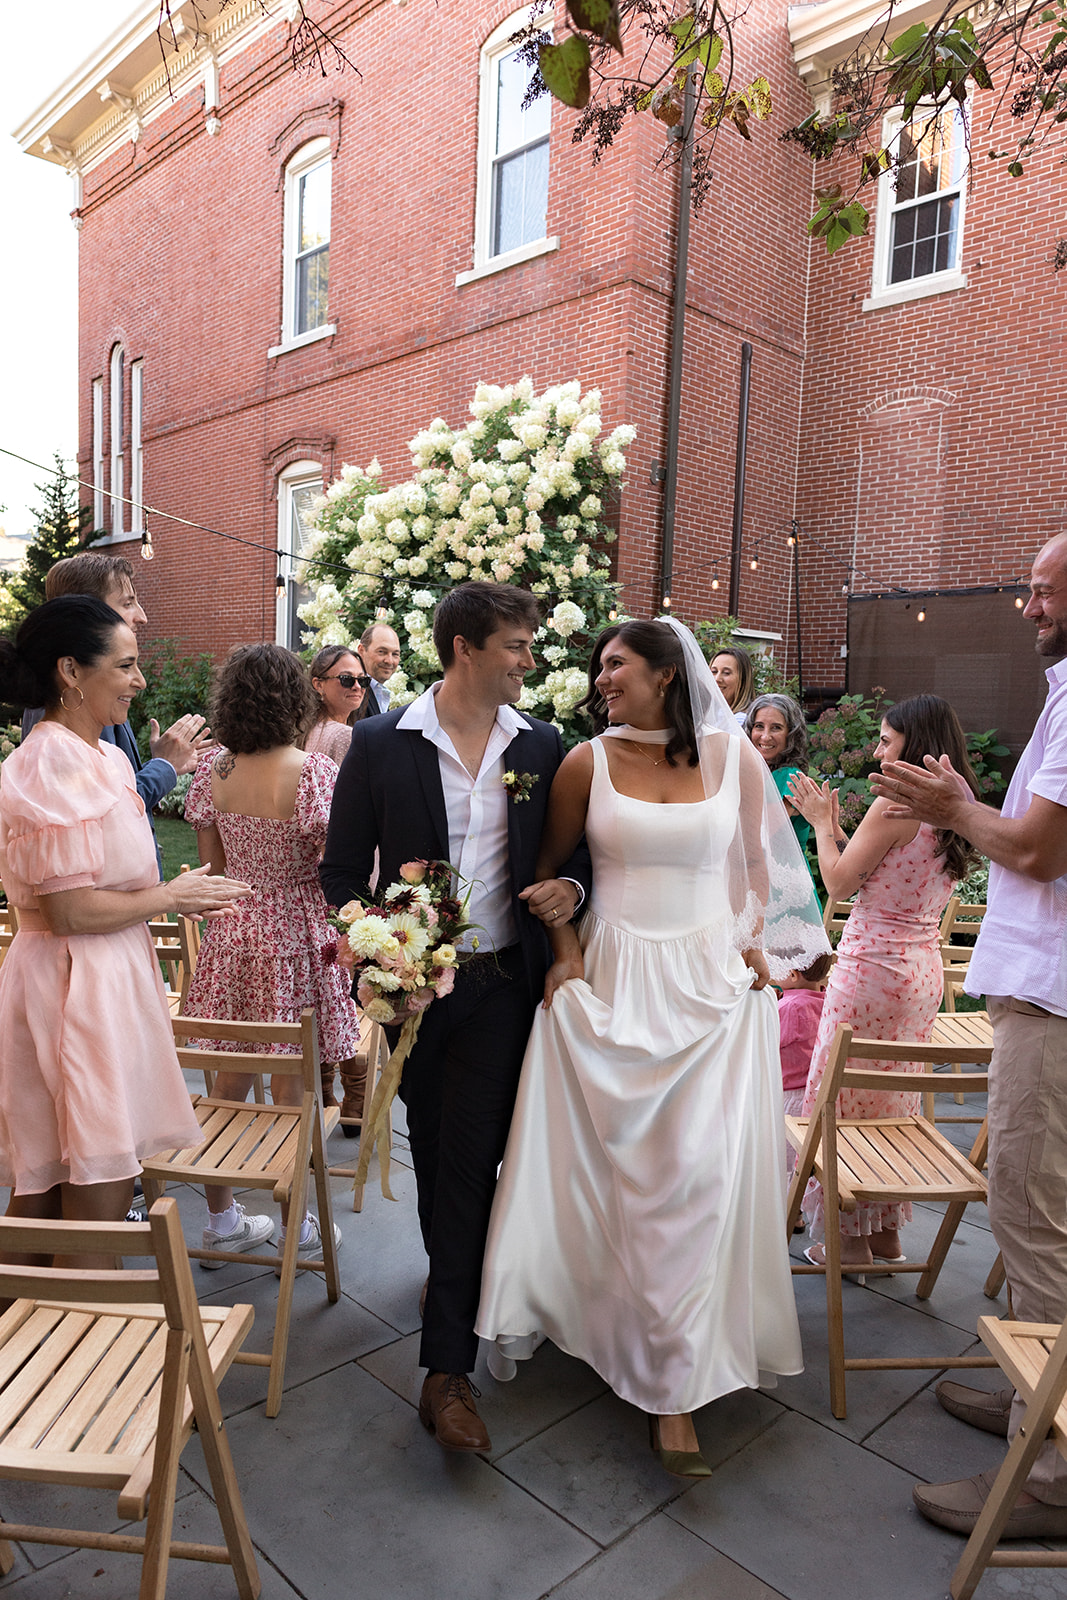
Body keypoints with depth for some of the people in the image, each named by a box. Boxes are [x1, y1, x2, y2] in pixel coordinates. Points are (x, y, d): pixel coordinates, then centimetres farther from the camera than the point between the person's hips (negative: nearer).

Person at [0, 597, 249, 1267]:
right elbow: (72, 912, -21)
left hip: (109, 981, 9)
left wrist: (178, 896, 6)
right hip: (73, 991, -9)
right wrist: (168, 897, -9)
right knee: (97, 1201, 2)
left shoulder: (106, 756, 11)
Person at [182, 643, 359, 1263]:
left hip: (232, 933, 4)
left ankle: (222, 1220, 32)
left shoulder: (212, 773, -2)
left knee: (231, 1079, 17)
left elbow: (211, 865, 5)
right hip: (296, 937, -4)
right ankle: (294, 1224, 26)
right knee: (290, 1084, 9)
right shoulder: (318, 772, -16)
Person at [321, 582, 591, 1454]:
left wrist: (572, 885, -11)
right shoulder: (380, 743, -5)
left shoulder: (542, 746, 1)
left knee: (470, 1162, -1)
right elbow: (342, 870, -1)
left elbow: (576, 850, 11)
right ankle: (454, 1274, 47)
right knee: (432, 1149, 19)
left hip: (500, 982, 0)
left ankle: (448, 1367, 11)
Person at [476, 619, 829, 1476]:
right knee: (620, 1166, 9)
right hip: (615, 980, 0)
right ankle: (625, 1324, 37)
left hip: (714, 980, 0)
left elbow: (759, 858, 14)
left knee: (699, 1172, -2)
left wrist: (755, 943, 5)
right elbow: (546, 866, 9)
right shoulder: (587, 762, 0)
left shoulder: (733, 755, 1)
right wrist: (566, 949, -1)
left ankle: (675, 1386, 12)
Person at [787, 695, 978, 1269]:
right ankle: (886, 1230, 29)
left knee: (844, 1098, 5)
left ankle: (849, 1237, 14)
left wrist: (821, 823, 1)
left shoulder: (892, 806, -18)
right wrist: (836, 828, 16)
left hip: (873, 965, -8)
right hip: (924, 967, 9)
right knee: (895, 1100, 18)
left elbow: (839, 883, -12)